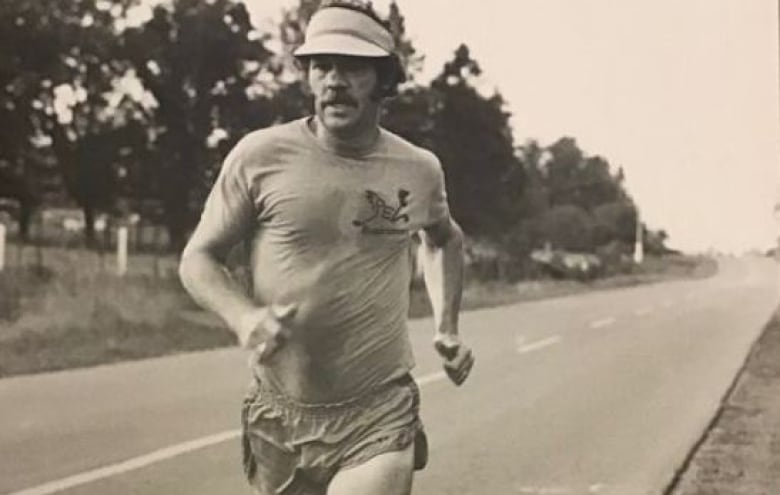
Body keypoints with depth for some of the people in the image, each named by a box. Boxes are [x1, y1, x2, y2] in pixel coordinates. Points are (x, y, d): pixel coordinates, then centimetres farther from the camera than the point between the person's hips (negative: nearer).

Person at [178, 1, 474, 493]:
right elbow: (198, 257, 0)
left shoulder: (419, 170, 1)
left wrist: (448, 327, 12)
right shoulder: (260, 156, -8)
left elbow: (444, 238, 23)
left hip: (380, 416, 0)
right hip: (280, 416, 0)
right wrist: (243, 317, -19)